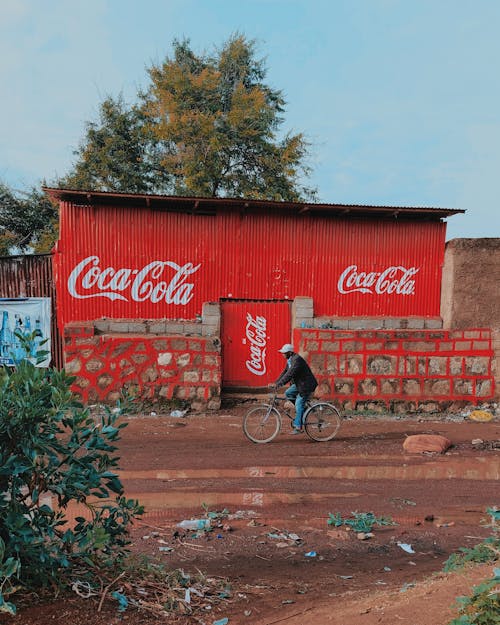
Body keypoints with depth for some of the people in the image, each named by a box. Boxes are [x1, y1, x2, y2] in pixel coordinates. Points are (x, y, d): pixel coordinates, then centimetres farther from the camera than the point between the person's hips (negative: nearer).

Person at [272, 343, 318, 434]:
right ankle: (303, 409, 11)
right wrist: (276, 383, 2)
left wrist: (279, 384, -30)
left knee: (299, 405, -8)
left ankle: (298, 427, -2)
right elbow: (285, 372, 11)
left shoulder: (297, 360, -24)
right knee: (288, 393, 2)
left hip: (306, 385, -10)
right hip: (299, 383, 10)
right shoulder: (290, 360, 8)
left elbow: (290, 374, -30)